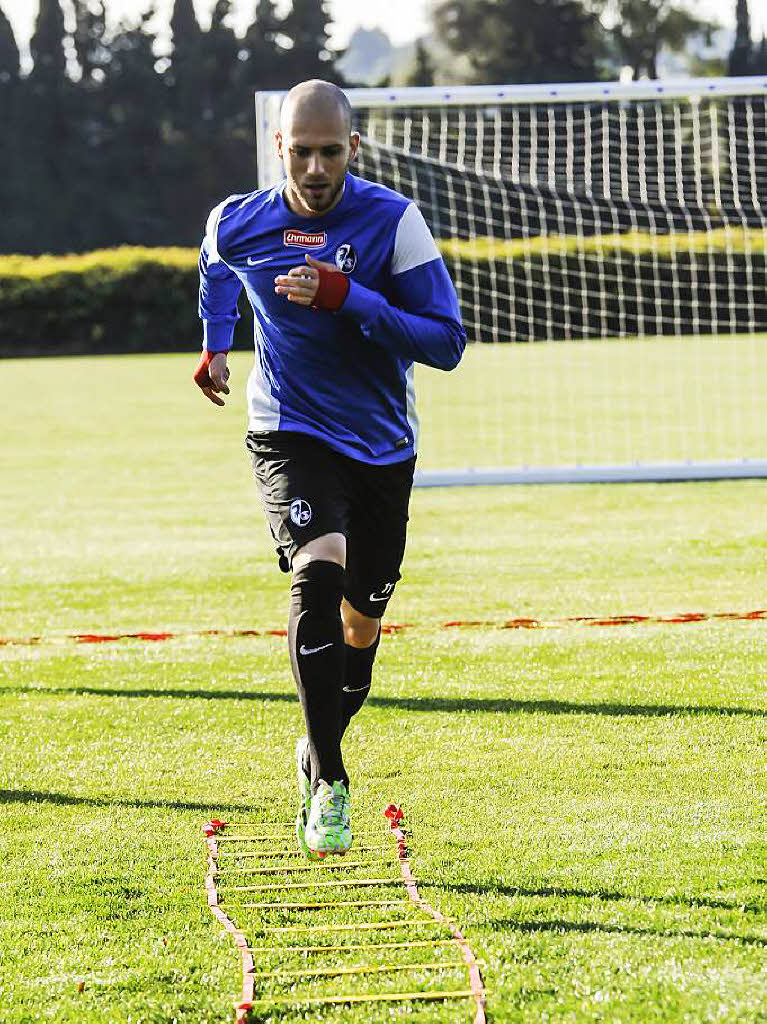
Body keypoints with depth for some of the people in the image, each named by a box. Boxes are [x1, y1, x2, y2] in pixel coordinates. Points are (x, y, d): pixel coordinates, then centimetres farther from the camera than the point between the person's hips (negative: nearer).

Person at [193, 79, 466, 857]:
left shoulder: (393, 221, -13)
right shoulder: (236, 224, -5)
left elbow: (446, 341, -17)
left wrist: (345, 297, -26)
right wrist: (214, 345, 19)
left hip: (382, 444, 1)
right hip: (289, 436, -1)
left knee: (362, 619, 12)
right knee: (318, 568, -28)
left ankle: (317, 753, 41)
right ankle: (329, 784, -24)